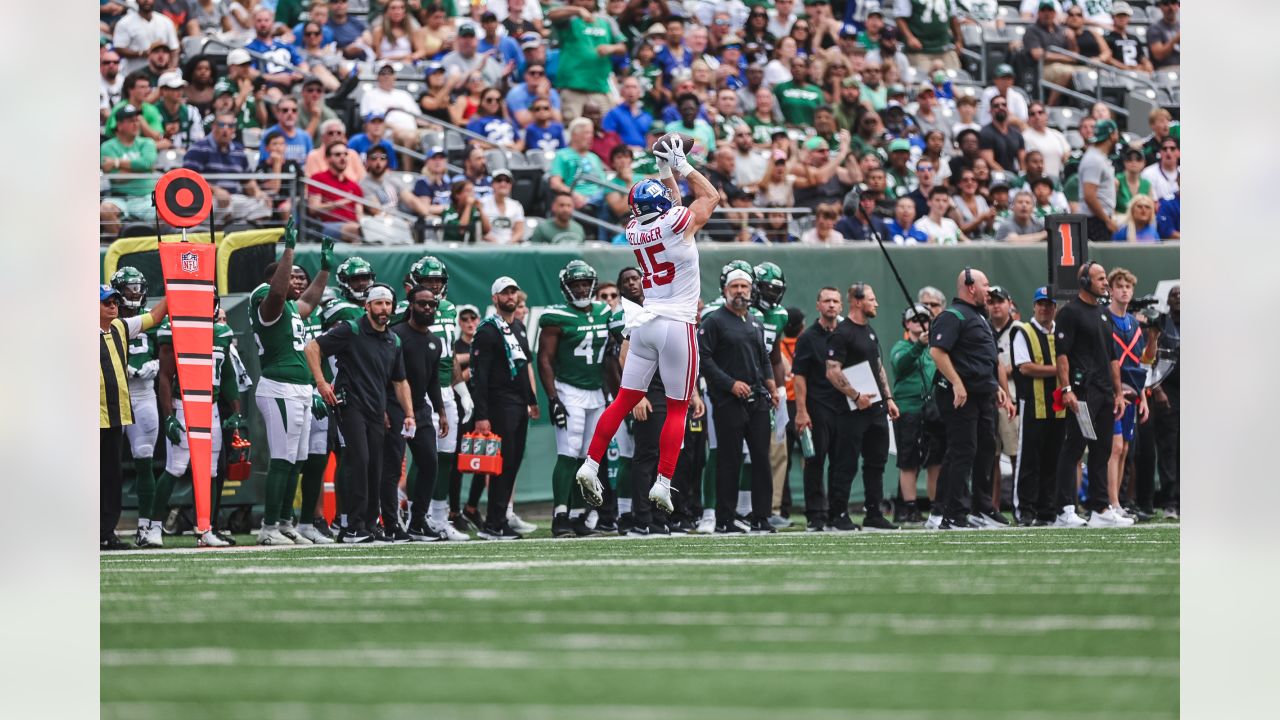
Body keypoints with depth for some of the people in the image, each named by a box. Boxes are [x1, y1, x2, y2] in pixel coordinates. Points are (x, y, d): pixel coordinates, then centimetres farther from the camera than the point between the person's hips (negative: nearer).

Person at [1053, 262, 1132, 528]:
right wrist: (1066, 390, -20)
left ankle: (1100, 510, 11)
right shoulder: (1071, 312, -5)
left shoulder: (1104, 315, 20)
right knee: (1074, 448, -8)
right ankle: (1066, 511, -9)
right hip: (1082, 393, -8)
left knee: (1102, 451, 8)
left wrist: (1119, 392, 16)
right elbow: (1062, 354, -12)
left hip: (1105, 394, 8)